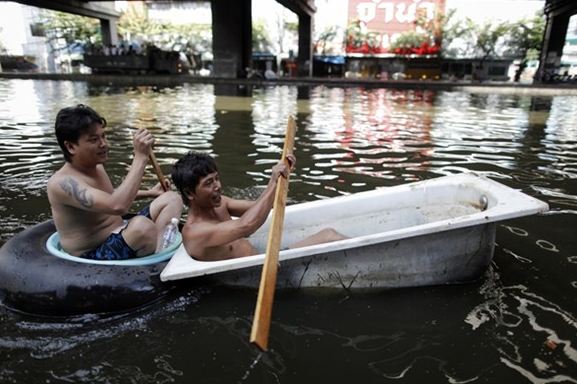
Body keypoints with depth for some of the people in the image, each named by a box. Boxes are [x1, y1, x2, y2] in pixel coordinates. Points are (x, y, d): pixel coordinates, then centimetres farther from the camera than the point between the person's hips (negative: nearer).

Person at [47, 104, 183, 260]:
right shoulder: (62, 182, -22)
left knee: (172, 198, 3)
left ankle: (158, 249, -18)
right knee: (142, 226, -38)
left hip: (120, 236, 10)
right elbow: (117, 206, -38)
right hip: (94, 257, -9)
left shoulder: (96, 166, 5)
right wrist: (141, 157, -34)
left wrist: (148, 193, 22)